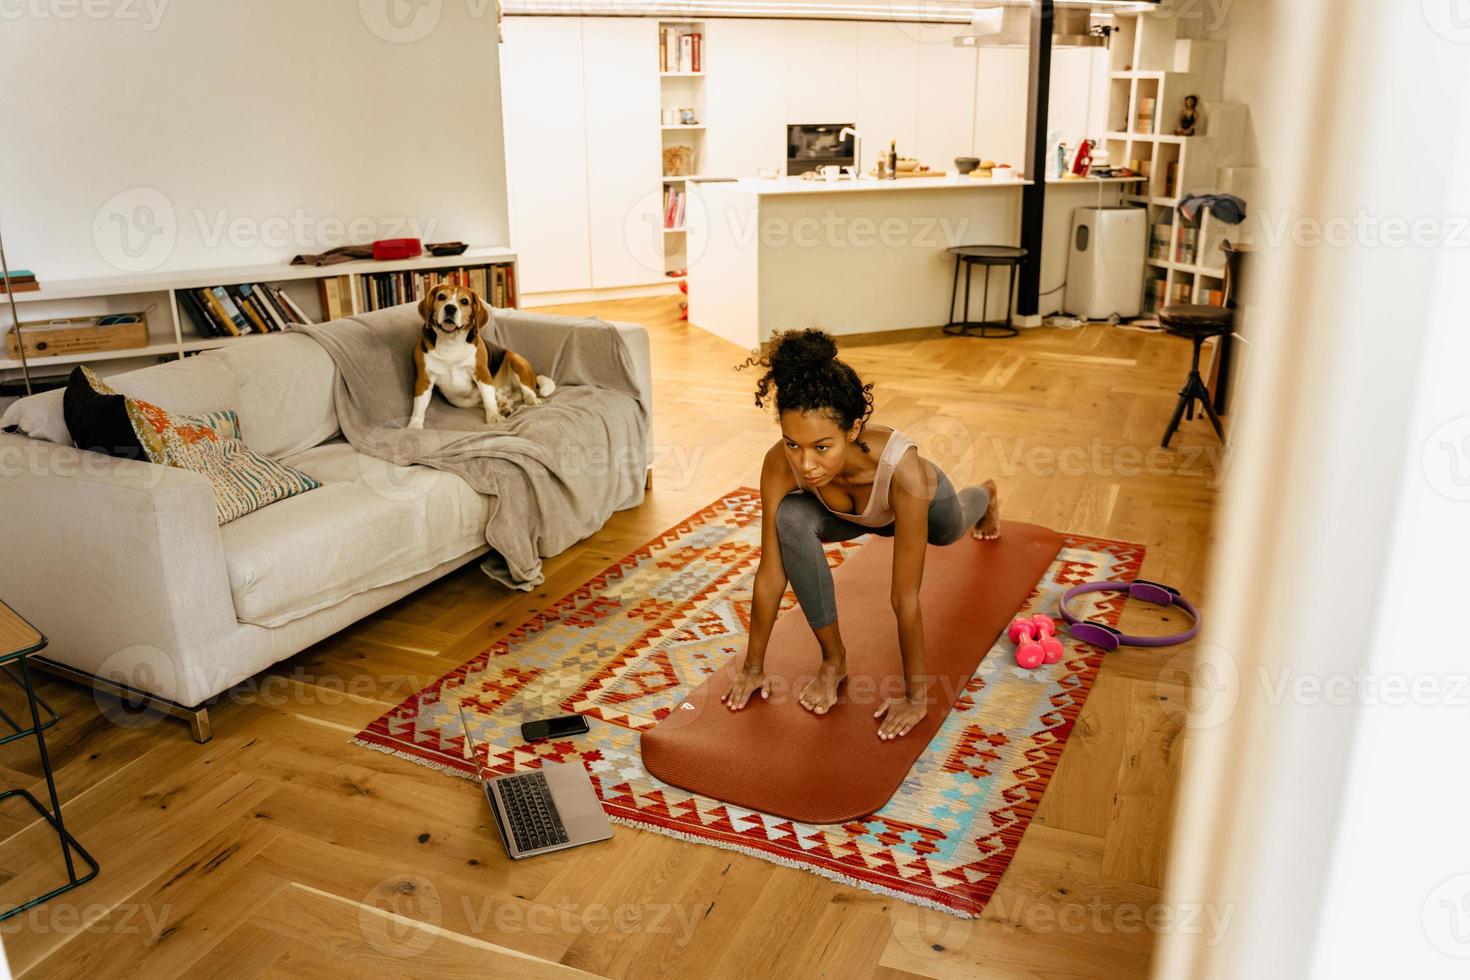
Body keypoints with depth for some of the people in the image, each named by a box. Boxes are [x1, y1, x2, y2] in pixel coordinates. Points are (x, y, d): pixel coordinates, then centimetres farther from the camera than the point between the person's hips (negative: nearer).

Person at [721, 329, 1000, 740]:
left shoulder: (903, 470, -48)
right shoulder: (780, 463, -40)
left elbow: (905, 598, -41)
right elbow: (770, 574, -30)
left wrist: (916, 696, -32)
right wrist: (753, 667, -23)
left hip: (924, 501, -1)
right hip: (847, 511, 1)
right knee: (791, 518, -33)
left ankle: (984, 496, 75)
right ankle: (833, 659, -11)